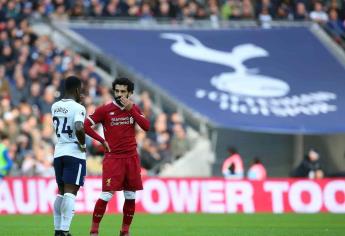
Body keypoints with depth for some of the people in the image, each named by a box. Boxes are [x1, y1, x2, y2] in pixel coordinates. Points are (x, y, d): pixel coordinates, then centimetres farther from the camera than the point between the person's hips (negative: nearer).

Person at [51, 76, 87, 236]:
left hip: (58, 152, 7)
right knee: (70, 192, -8)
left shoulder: (55, 107, 10)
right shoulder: (78, 108, -12)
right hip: (74, 153, -7)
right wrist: (83, 143, -9)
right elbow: (79, 128, -28)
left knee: (61, 192, 15)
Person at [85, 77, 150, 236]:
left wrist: (131, 109, -11)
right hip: (113, 158, -4)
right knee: (106, 195, -12)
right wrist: (102, 141, -7)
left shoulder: (134, 109, 9)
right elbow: (86, 125, -4)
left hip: (131, 158, 4)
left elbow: (146, 126, -5)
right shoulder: (105, 110, -3)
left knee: (130, 196, 5)